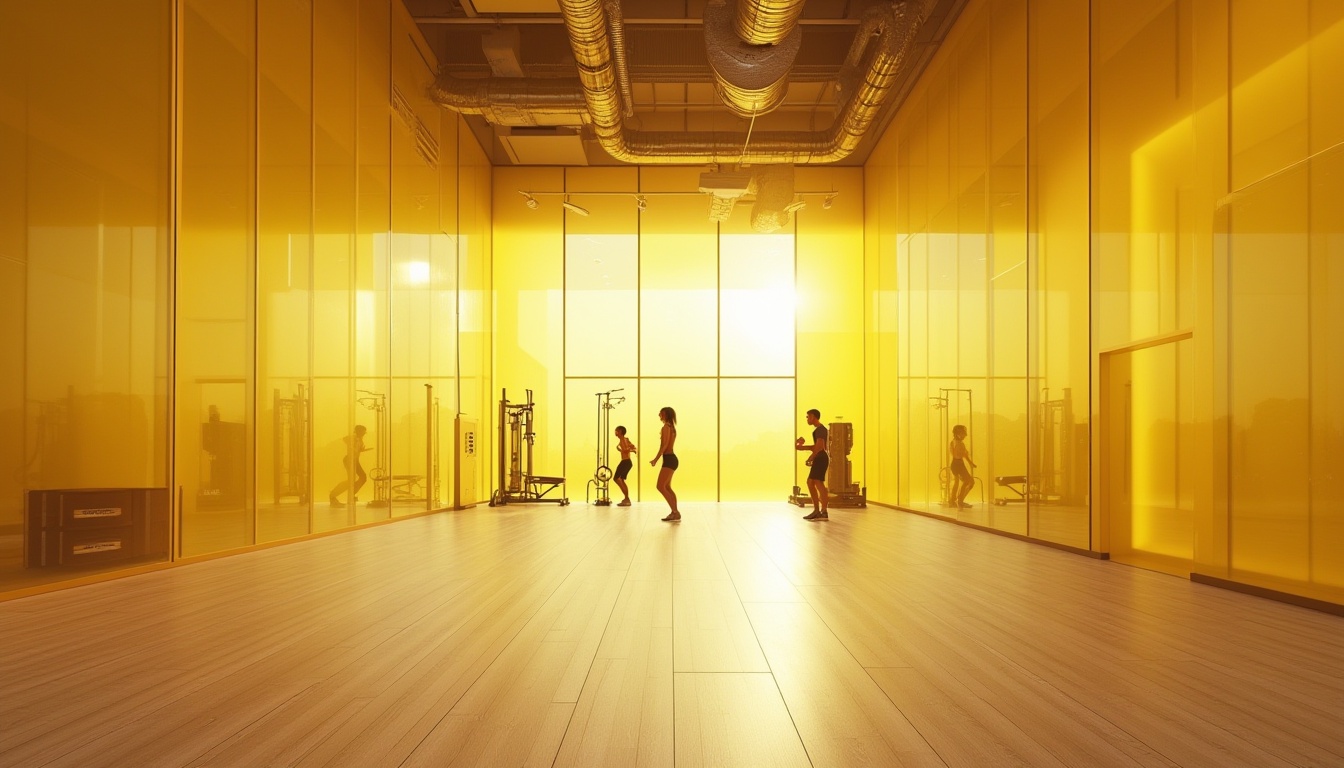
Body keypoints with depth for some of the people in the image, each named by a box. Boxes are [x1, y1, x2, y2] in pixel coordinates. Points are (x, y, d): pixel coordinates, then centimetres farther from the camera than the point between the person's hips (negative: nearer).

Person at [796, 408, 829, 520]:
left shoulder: (820, 429, -10)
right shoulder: (820, 429, 21)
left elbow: (820, 446, -20)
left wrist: (811, 457, -14)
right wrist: (802, 447, 20)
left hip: (821, 458, -11)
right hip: (819, 459, 11)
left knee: (818, 483, -16)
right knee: (810, 482, 13)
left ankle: (824, 512, -21)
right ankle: (816, 511, 15)